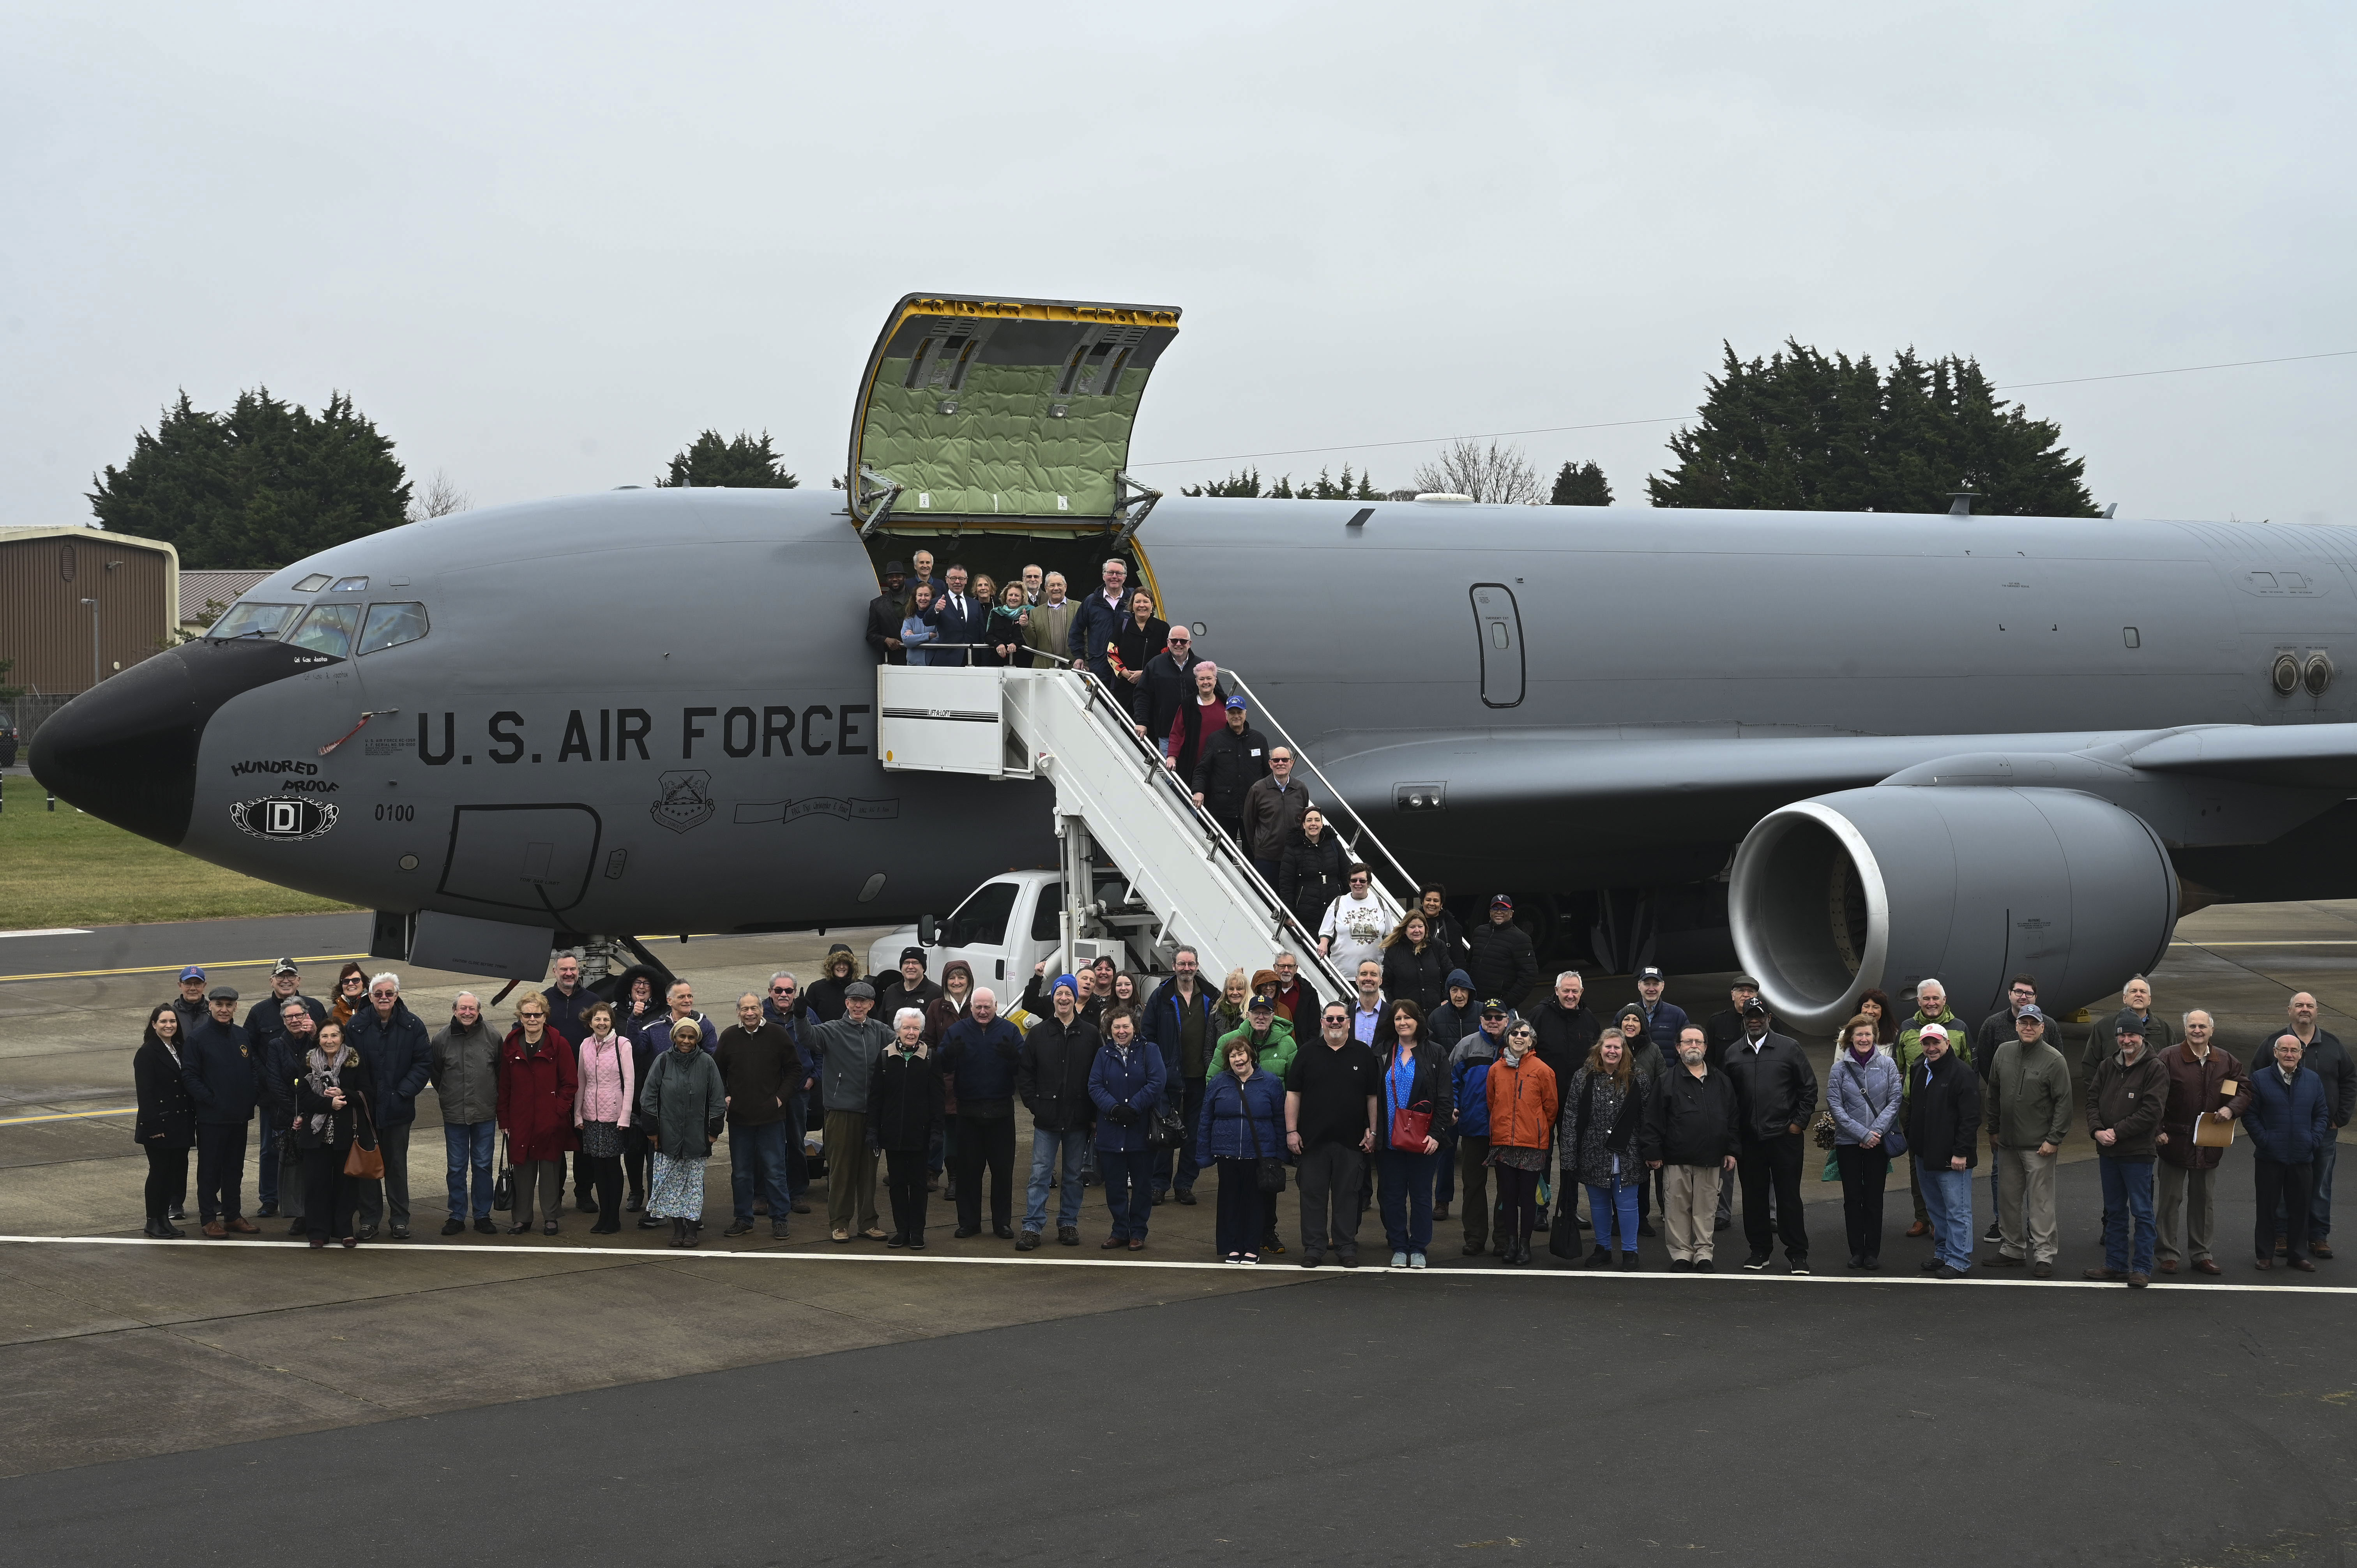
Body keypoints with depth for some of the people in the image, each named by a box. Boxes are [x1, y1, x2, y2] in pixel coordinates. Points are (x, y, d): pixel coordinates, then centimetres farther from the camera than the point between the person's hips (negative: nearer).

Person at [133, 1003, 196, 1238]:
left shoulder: (180, 1050, 13)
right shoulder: (147, 1053, -9)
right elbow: (144, 1093, -13)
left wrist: (193, 1119, 10)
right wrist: (152, 1126, -18)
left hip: (181, 1124, 7)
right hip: (159, 1125, -7)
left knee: (177, 1170, 7)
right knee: (159, 1171, -1)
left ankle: (164, 1217, 17)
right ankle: (154, 1221, 9)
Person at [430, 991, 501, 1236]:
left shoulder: (492, 1038, -1)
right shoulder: (442, 1040, -1)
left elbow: (502, 1074, 8)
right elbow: (434, 1073, 11)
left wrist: (496, 1102, 9)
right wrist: (448, 1098, 10)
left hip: (485, 1115, 0)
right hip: (454, 1115, 0)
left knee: (483, 1165, 6)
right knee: (456, 1167, 6)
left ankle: (483, 1216, 15)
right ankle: (457, 1216, 15)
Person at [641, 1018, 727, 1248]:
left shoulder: (707, 1063, -3)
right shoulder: (663, 1061, -1)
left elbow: (718, 1098, 2)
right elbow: (648, 1097, 2)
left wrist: (714, 1130, 1)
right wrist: (652, 1130, 1)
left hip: (697, 1136, -1)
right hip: (668, 1135, 1)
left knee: (694, 1182, 5)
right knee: (671, 1183, 3)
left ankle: (692, 1229, 12)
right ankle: (678, 1228, 11)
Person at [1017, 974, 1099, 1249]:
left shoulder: (1090, 1034, 2)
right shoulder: (1038, 1033, 3)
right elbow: (1024, 1072, 7)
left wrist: (1094, 1114, -2)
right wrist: (1033, 1103, -2)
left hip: (1078, 1120, 0)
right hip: (1046, 1118, 0)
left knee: (1074, 1175, 9)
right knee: (1040, 1174, -2)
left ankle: (1068, 1223, 19)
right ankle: (1032, 1227, 0)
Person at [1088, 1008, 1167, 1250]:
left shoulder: (1149, 1051, 0)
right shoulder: (1104, 1054, 7)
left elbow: (1157, 1083, -11)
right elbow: (1095, 1086, -1)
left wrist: (1133, 1108, -17)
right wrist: (1114, 1109, -18)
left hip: (1142, 1131, -2)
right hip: (1111, 1131, 2)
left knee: (1142, 1184, 4)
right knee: (1115, 1184, 7)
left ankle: (1138, 1232, 15)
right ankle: (1120, 1232, 18)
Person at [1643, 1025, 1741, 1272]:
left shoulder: (1721, 1082, 12)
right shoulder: (1668, 1081, 3)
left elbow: (1734, 1118, 14)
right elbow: (1653, 1120, 0)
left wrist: (1731, 1151, 8)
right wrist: (1653, 1152, -5)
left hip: (1711, 1159, 2)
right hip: (1676, 1160, -2)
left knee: (1706, 1209, 5)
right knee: (1678, 1209, 1)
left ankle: (1704, 1254, 13)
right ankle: (1681, 1254, 10)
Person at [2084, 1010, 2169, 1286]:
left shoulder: (2155, 1069, -8)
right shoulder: (2107, 1067, 11)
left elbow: (2151, 1111, -15)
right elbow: (2093, 1100, 11)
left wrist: (2117, 1132, -16)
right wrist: (2098, 1130, -8)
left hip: (2138, 1152, -6)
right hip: (2108, 1151, 6)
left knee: (2141, 1212, -1)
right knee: (2114, 1211, 14)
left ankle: (2141, 1268, 4)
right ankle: (2115, 1264, 23)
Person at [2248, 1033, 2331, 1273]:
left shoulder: (2313, 1081, 8)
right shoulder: (2260, 1079, -1)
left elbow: (2322, 1115, 11)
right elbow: (2251, 1115, -2)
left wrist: (2314, 1141, -2)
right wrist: (2264, 1141, -11)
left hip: (2302, 1157, 2)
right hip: (2270, 1158, -2)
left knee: (2300, 1208, 7)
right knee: (2267, 1206, 5)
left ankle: (2298, 1255, 16)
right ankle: (2265, 1254, 14)